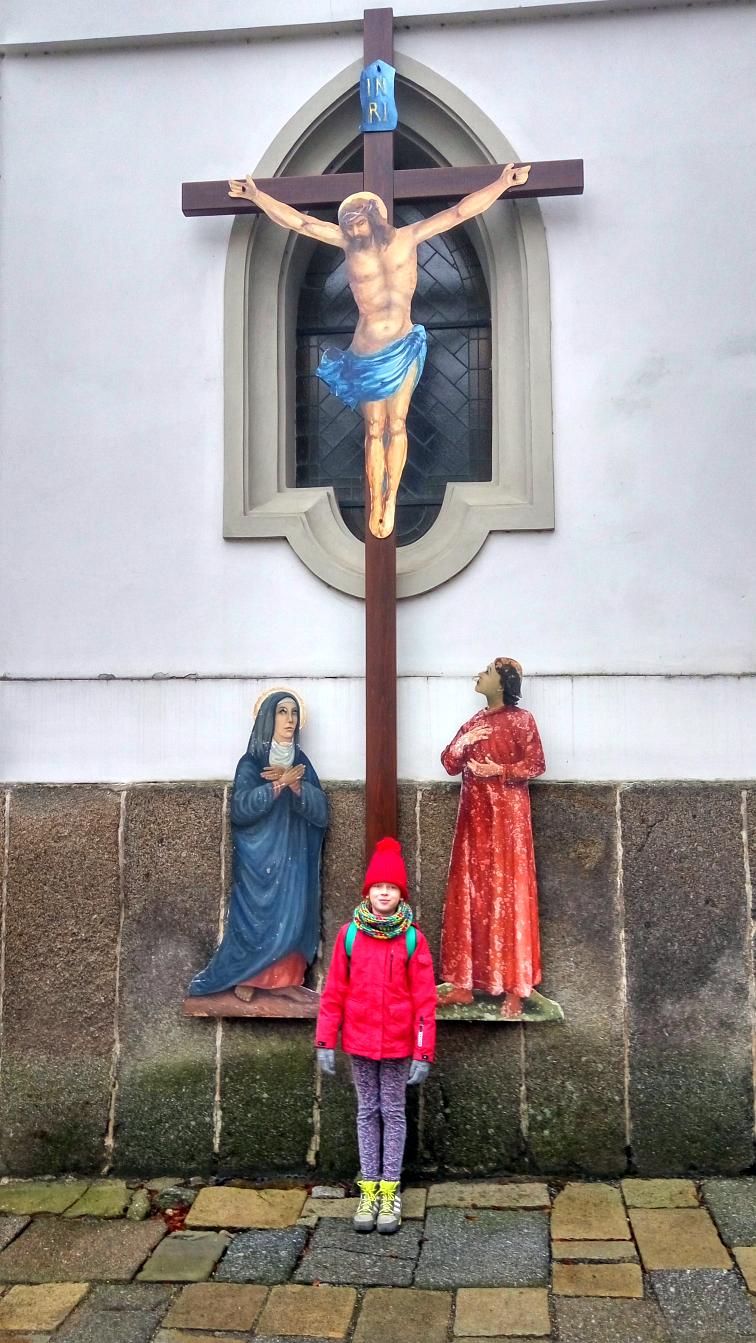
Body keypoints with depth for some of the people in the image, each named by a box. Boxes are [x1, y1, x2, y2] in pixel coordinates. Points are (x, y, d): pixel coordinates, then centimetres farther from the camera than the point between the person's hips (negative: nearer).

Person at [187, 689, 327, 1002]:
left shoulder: (301, 763, 8)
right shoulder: (251, 763, -5)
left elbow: (320, 810, -3)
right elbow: (240, 808, -19)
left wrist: (294, 783, -19)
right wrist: (279, 784, -24)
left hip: (292, 856, 4)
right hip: (259, 856, -4)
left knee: (291, 914, 3)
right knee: (258, 914, -1)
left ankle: (282, 979, 12)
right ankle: (247, 977, 14)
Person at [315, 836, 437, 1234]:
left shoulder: (413, 939, -7)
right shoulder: (349, 935, -3)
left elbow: (425, 1000, -6)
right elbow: (333, 992, 0)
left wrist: (423, 1052, -9)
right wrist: (325, 1041, -1)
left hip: (398, 1044, -1)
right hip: (359, 1041, 1)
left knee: (393, 1112, 8)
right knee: (367, 1111, 11)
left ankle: (390, 1191, 19)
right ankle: (369, 1190, 20)